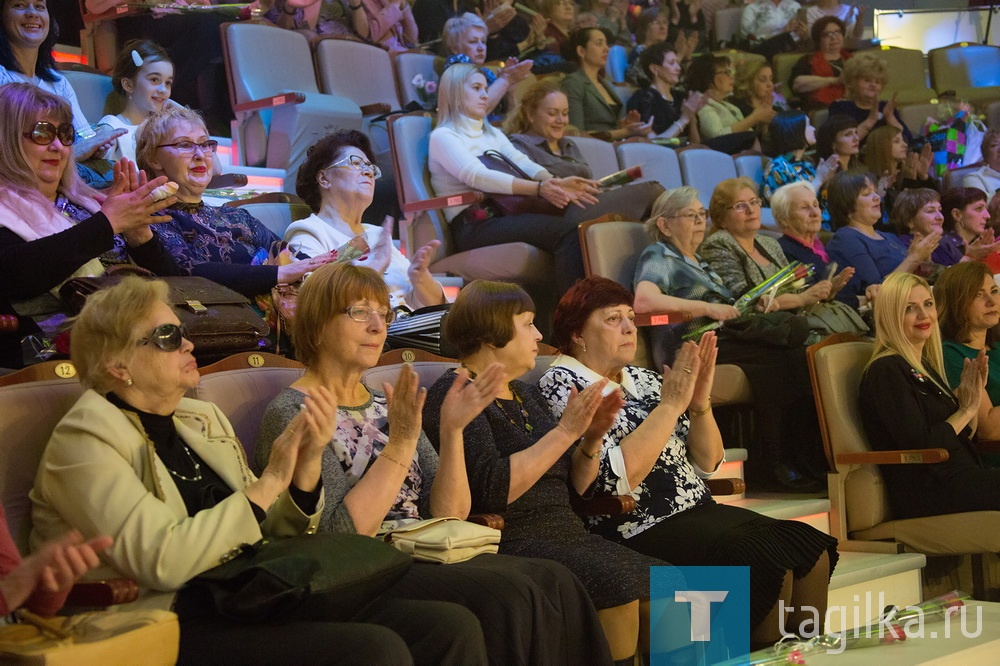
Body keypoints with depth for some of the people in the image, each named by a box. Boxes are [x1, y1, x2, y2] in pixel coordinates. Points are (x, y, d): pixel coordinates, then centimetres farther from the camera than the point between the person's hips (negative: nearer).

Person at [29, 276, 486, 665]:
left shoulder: (204, 420, 16)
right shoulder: (84, 441, -4)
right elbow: (161, 561, -18)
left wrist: (308, 463, -2)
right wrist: (268, 483, -13)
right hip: (177, 625, -7)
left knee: (453, 627, -13)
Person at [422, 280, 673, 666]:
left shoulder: (526, 394, 19)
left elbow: (575, 488, 20)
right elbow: (492, 490, -21)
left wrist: (592, 439, 1)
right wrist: (565, 431, -18)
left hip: (567, 534, 8)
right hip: (507, 544, -8)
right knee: (617, 585, -28)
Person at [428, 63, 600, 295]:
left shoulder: (493, 134, 28)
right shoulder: (443, 136, 3)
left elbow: (524, 164, 11)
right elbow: (478, 176, -14)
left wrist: (558, 184, -12)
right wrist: (538, 188, -24)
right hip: (471, 226, -7)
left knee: (580, 225, -23)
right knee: (568, 230, -29)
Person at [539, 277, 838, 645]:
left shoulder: (641, 380, 15)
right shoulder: (561, 386, -5)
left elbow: (707, 464, 14)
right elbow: (617, 478, -19)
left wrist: (700, 403, -3)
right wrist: (671, 404, -14)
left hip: (699, 512, 8)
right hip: (641, 532, -8)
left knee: (812, 547, -9)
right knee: (769, 561, -25)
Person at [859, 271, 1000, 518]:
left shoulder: (925, 367, 17)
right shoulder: (886, 371, -11)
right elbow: (920, 446, -19)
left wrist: (973, 393, 4)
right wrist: (966, 409, -6)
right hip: (926, 495, -8)